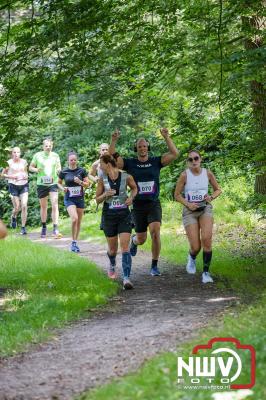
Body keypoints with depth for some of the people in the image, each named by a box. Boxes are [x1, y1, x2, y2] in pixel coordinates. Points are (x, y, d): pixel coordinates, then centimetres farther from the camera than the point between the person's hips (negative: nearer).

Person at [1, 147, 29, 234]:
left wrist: (26, 176, -1)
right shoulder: (9, 163, -3)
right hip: (13, 185, -2)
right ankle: (13, 217, 35)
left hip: (24, 185, 2)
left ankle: (23, 227, -4)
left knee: (24, 206, -11)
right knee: (17, 208, -2)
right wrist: (11, 176, -14)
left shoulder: (24, 162, 5)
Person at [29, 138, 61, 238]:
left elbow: (59, 168, 14)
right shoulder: (37, 155, 1)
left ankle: (55, 229, -16)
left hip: (53, 183, 0)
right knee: (43, 206, 10)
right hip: (41, 184, 0)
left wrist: (58, 170, -10)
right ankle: (44, 227, 27)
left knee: (55, 205, -13)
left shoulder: (55, 156, 5)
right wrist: (36, 169, -14)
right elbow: (30, 167, 8)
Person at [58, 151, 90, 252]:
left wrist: (80, 182, -16)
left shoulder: (82, 171, -1)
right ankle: (73, 242, -10)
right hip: (69, 199, -2)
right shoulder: (64, 172, -2)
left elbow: (87, 184, 3)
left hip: (80, 198, 2)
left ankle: (75, 243, 20)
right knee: (74, 219, -21)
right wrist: (62, 188, -8)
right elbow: (59, 183, 12)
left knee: (79, 221, 6)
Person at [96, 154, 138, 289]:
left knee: (125, 246, -14)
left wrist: (131, 197, -5)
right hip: (109, 216, 2)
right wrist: (105, 195, -16)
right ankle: (112, 265, 47)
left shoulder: (126, 177, -6)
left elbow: (134, 188, 15)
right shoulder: (102, 180, -2)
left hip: (124, 215, -2)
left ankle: (126, 278, -16)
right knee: (113, 249, 13)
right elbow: (97, 200, 5)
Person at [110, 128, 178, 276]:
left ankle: (154, 266, -11)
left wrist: (166, 137, -18)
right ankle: (134, 240, 49)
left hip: (154, 204, -1)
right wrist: (114, 141, -20)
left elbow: (174, 154, -9)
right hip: (138, 206, 1)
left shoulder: (156, 162, 1)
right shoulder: (130, 163, 1)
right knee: (141, 239, 8)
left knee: (155, 231, -22)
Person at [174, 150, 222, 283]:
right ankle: (192, 258, 33)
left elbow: (218, 190, 11)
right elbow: (177, 195, -1)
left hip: (205, 208, 1)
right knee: (195, 247, -7)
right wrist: (187, 204, -16)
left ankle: (206, 272, -9)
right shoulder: (185, 175, -9)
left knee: (206, 239, -22)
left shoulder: (208, 173, -3)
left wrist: (211, 197, -9)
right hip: (190, 211, -1)